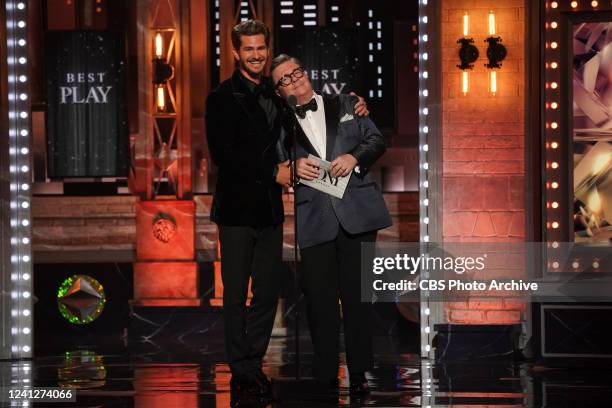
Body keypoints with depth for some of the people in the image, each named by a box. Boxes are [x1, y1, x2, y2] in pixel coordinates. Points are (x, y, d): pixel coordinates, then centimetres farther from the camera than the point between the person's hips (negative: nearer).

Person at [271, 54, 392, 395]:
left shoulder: (345, 105, 14)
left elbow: (377, 140, 12)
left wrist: (356, 156, -8)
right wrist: (293, 168, -10)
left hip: (356, 212, 0)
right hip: (313, 221, 0)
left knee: (357, 295, 1)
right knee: (320, 300, -2)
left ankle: (359, 373, 8)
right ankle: (326, 376, 3)